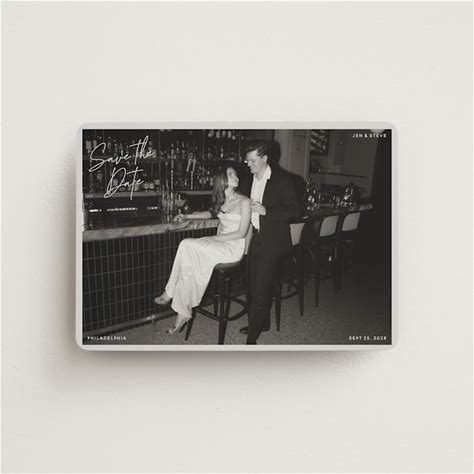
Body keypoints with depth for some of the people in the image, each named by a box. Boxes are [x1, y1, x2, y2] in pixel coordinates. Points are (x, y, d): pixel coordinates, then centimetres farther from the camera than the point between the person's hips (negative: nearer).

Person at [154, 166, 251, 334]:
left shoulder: (243, 201, -8)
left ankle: (170, 293, -11)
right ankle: (184, 312, -14)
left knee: (187, 245, -24)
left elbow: (241, 233, -12)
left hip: (234, 247, -6)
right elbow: (211, 213, 33)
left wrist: (213, 238, -14)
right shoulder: (221, 200, 11)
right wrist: (186, 216, 23)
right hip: (218, 243, 6)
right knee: (190, 264, -22)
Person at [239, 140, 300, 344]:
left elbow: (294, 210, -11)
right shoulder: (249, 182, 11)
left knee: (261, 289, -7)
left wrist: (266, 211, -21)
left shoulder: (282, 180, -8)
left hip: (272, 243, -6)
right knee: (256, 285, 15)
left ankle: (252, 338, 0)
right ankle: (263, 323, 34)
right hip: (255, 241, 7)